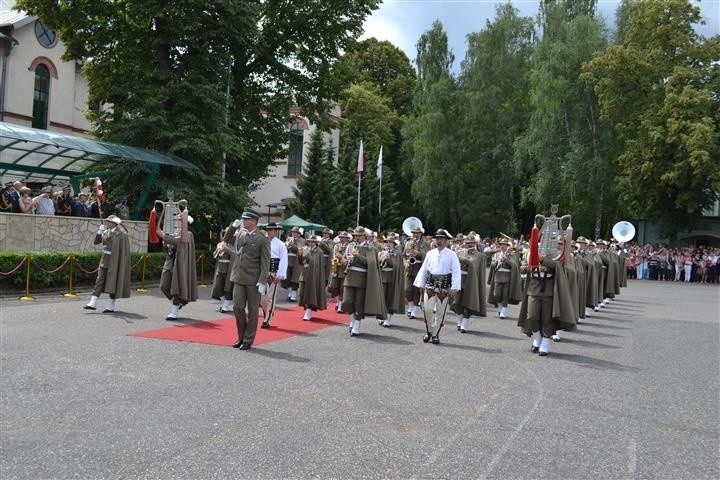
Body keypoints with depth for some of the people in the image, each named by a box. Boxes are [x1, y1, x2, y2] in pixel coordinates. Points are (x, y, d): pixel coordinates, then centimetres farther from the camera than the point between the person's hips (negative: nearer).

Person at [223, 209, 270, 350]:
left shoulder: (263, 239, -8)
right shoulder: (240, 233, 8)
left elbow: (265, 263, -10)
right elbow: (227, 239, 25)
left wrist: (262, 282, -15)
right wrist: (233, 226, 7)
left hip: (253, 280, -5)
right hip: (239, 278, 5)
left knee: (252, 311, 5)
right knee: (237, 307, 3)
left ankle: (248, 340, 15)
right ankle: (241, 336, 20)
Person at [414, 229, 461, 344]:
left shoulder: (451, 255, -1)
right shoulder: (430, 253, 10)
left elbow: (456, 272, -6)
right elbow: (423, 269, 13)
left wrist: (454, 288, -15)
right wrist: (420, 284, 7)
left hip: (444, 287, -2)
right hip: (430, 286, 2)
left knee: (440, 312, 4)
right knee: (427, 309, -5)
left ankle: (435, 334, 18)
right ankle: (428, 331, 17)